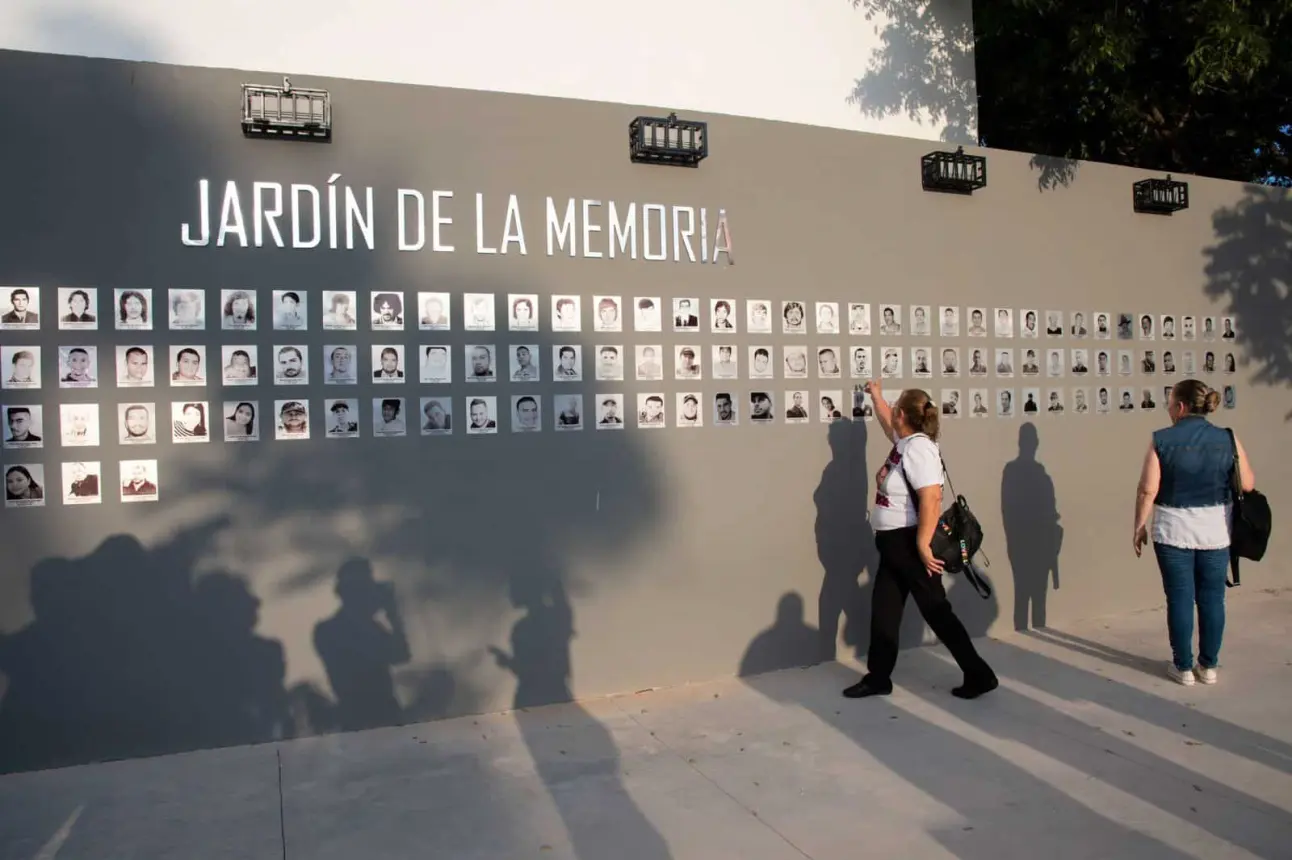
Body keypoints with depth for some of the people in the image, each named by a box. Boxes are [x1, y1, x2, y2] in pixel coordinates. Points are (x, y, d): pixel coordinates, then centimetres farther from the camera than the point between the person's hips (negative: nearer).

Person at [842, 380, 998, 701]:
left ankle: (980, 676, 10)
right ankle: (878, 678, 21)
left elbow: (932, 498, -28)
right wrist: (876, 396, 44)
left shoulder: (918, 447, -20)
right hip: (894, 543, 10)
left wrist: (923, 544, -29)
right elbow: (886, 422, 34)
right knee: (883, 612, 12)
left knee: (936, 611, -1)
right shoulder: (905, 441, 9)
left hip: (910, 543, -10)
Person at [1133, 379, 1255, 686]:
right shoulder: (1227, 439, -3)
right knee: (1212, 597, 13)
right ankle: (1209, 665, 22)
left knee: (1180, 598, 7)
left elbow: (1147, 489, -12)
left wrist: (1139, 526, -1)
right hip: (1215, 530, 2)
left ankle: (1183, 667, 16)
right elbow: (1247, 484, 1)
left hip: (1173, 530, -2)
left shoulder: (1161, 440, -9)